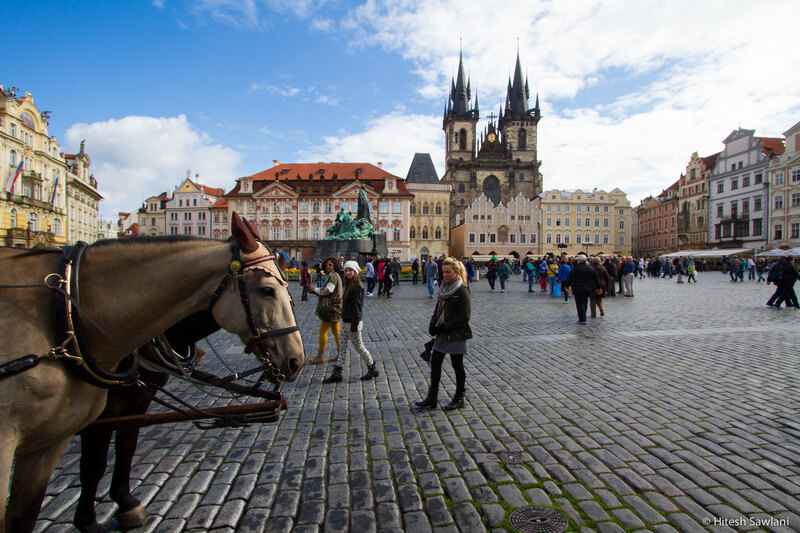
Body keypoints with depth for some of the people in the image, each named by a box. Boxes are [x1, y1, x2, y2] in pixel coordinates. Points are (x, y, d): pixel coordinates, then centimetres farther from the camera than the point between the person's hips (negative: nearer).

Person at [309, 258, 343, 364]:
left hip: (331, 307, -10)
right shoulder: (334, 275, 18)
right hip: (333, 307, 10)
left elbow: (328, 291, -20)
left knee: (323, 331, -4)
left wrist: (316, 289, -5)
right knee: (336, 331, 12)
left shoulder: (333, 276, -14)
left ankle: (320, 356, 2)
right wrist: (318, 291, 5)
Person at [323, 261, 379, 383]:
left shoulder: (357, 287, -18)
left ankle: (372, 370, 17)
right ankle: (336, 373, 17)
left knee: (358, 347, 2)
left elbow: (357, 306, -20)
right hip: (347, 321, 9)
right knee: (344, 347, 11)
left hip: (354, 322, -9)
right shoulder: (349, 285, 11)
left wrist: (354, 325, -20)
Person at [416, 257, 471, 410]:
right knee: (435, 362, 10)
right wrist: (433, 324, 1)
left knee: (457, 366, 7)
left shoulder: (462, 290, -17)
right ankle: (432, 398, 21)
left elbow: (464, 317, -18)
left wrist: (444, 327, -18)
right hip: (442, 334, 8)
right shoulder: (444, 287, 7)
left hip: (456, 335, -8)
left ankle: (459, 398, 25)